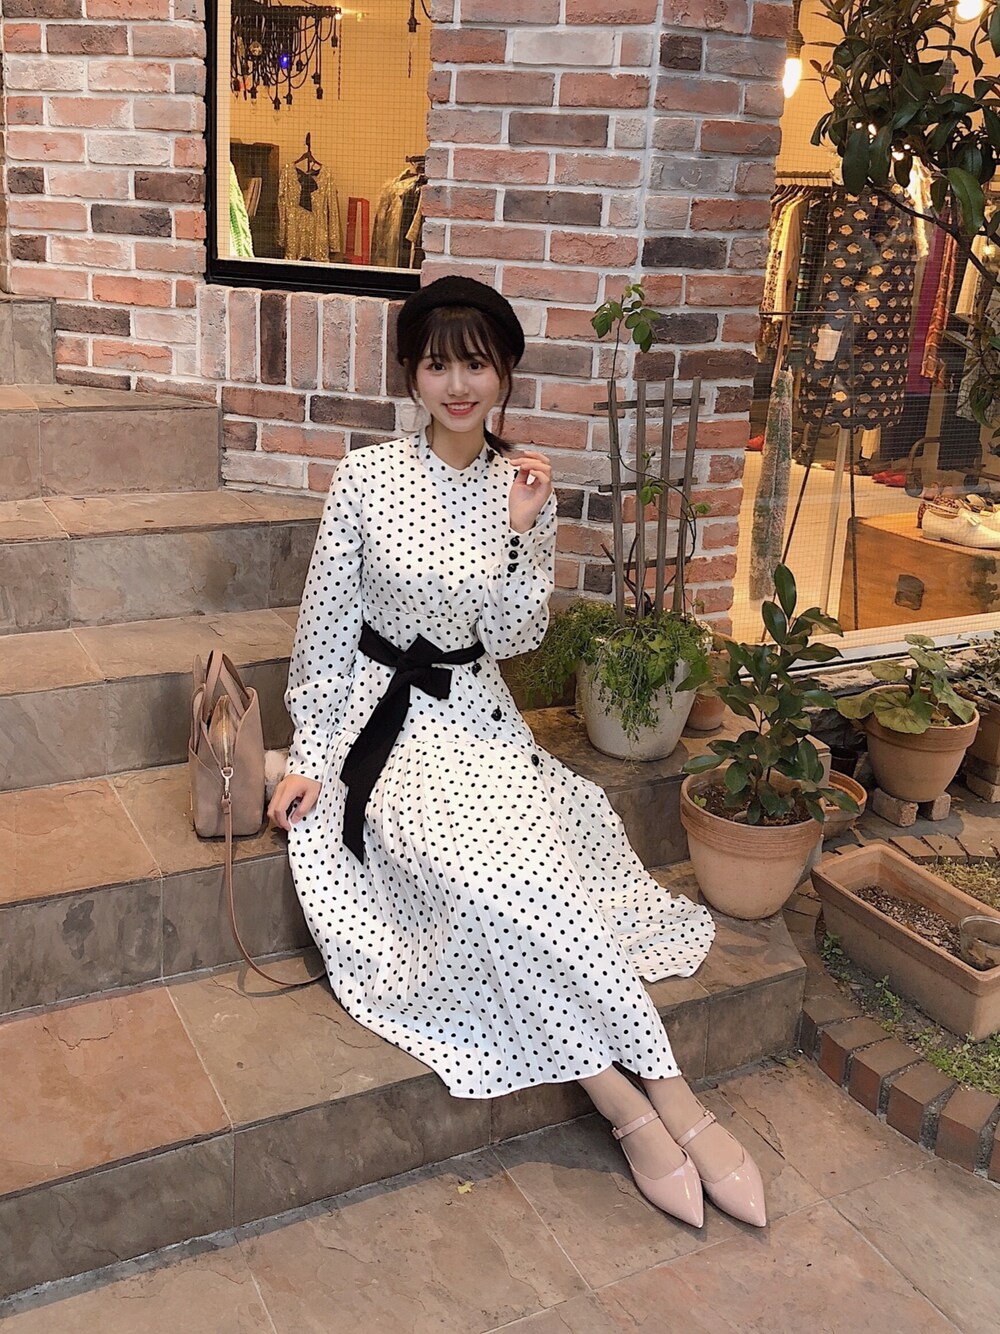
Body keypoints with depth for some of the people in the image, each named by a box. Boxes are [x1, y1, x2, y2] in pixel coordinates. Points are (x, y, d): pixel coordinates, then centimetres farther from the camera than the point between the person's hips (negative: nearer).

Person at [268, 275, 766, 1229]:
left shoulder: (525, 489, 1)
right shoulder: (367, 479, -7)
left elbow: (515, 636, 1)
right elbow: (326, 625, -2)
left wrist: (521, 532, -13)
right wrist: (310, 758, -4)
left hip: (479, 717, 3)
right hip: (386, 721, -3)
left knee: (531, 877, -24)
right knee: (493, 874, -27)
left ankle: (660, 1105, -16)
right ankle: (645, 1101, -17)